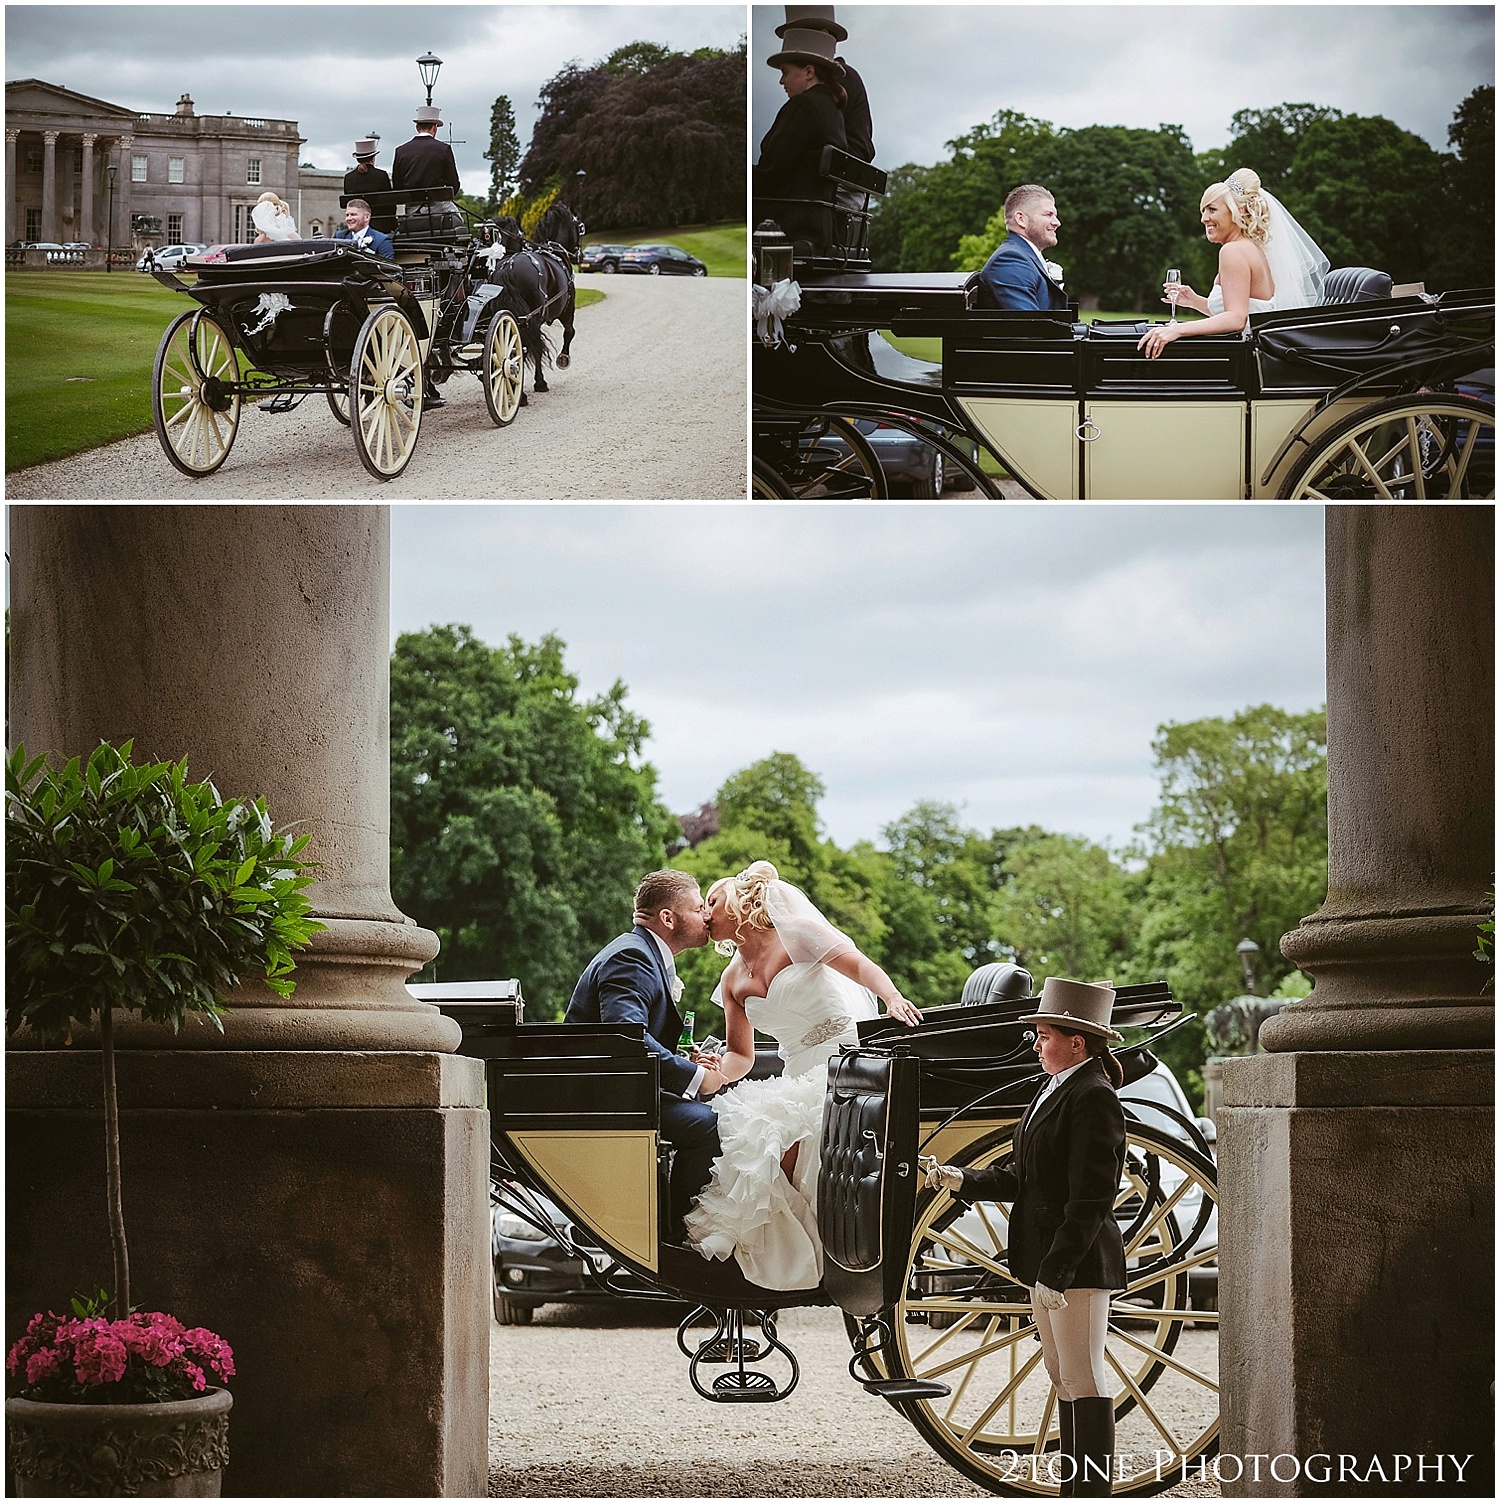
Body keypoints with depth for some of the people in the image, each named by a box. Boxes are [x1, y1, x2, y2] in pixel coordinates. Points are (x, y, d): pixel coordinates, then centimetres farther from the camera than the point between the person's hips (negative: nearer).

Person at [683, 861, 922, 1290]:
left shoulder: (795, 934, 1)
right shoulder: (733, 981, 19)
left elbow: (861, 966, -11)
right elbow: (740, 1056, 18)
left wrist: (893, 998, -32)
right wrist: (714, 1071, -6)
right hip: (800, 1076, 6)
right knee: (735, 1122, -21)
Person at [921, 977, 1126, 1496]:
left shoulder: (1094, 1098, -16)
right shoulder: (1057, 1090, 15)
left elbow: (1090, 1199, -21)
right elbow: (1021, 1177, 15)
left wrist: (1057, 1272, -23)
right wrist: (959, 1180, 5)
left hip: (1080, 1261, -10)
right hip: (1048, 1260, 10)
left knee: (1084, 1382, -6)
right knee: (1064, 1379, 14)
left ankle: (1093, 1492, -2)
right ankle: (1074, 1491, 20)